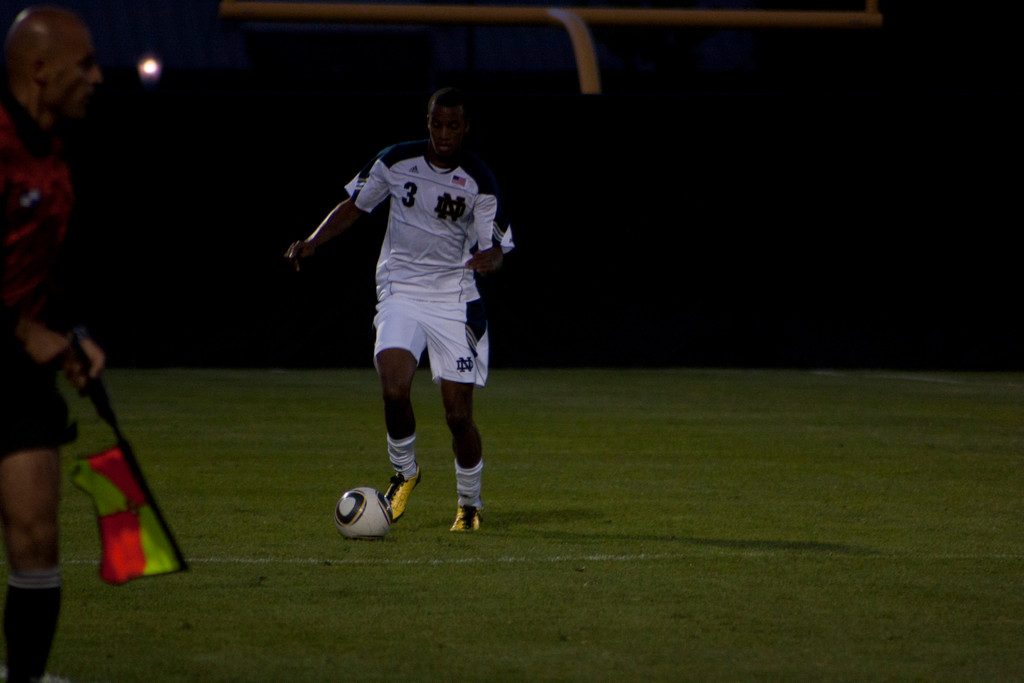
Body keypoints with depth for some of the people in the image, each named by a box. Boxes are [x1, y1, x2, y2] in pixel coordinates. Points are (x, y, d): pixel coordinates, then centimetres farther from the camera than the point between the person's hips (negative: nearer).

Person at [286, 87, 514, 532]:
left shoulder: (480, 181, -7)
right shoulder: (396, 161, -2)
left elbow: (496, 248, -5)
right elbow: (355, 205, 12)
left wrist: (489, 258, -29)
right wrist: (312, 242, 0)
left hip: (453, 299, -1)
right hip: (399, 292, 1)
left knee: (458, 414, -4)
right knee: (394, 389, -23)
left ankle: (469, 504, 21)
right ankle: (405, 473, 6)